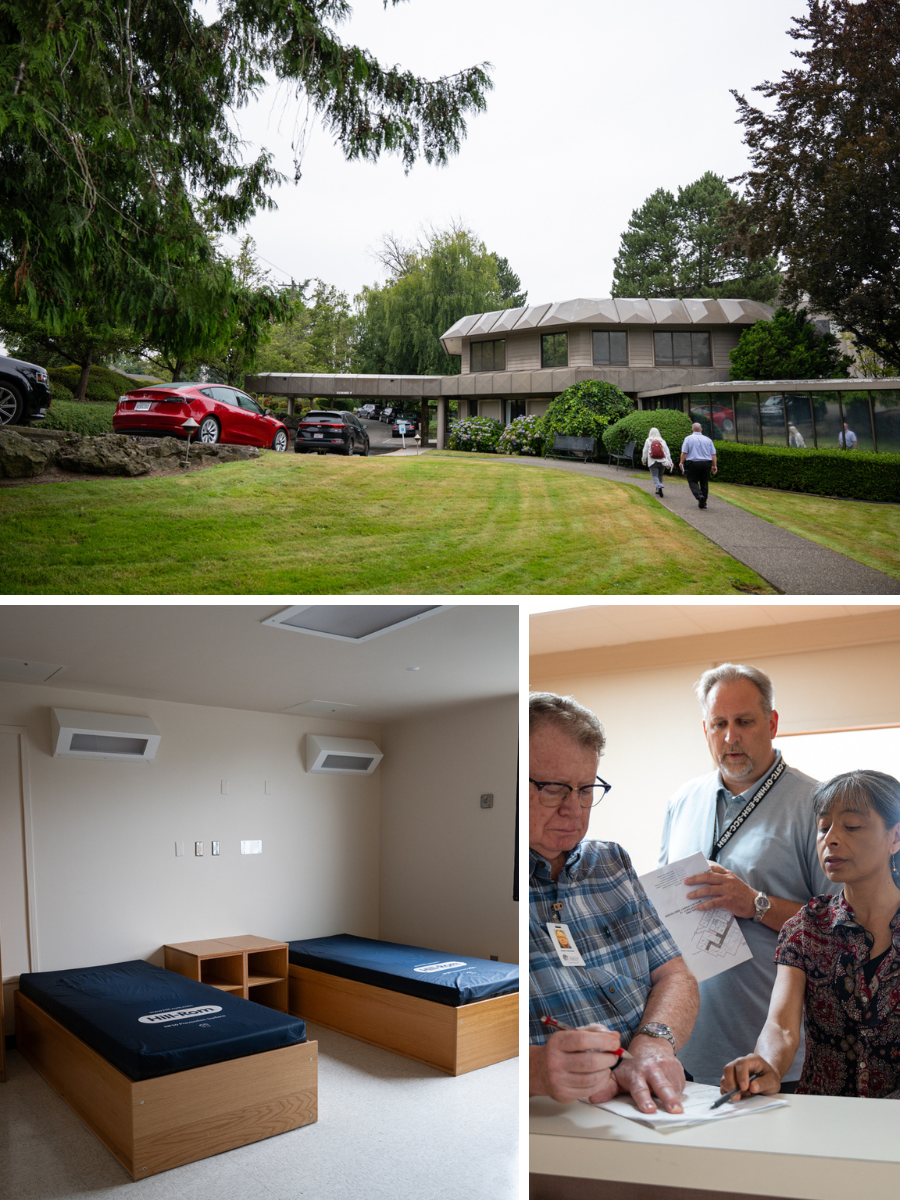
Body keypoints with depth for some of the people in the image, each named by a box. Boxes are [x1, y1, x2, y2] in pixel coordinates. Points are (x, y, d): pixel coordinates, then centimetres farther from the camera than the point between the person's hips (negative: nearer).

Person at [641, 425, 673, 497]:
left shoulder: (648, 441, -1)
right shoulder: (662, 441, 4)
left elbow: (645, 452, 4)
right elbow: (667, 453, 3)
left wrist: (644, 460, 19)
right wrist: (669, 463, 6)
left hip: (653, 462, -3)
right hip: (662, 462, 3)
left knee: (655, 476, -4)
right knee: (660, 476, 16)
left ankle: (659, 486, -31)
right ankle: (658, 490, 21)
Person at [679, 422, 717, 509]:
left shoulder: (688, 439, -1)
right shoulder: (708, 440, 9)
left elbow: (684, 453, -7)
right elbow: (713, 454, 6)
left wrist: (682, 462, 4)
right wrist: (714, 465, 10)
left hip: (693, 463, -3)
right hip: (706, 463, 3)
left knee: (693, 481, 4)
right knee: (704, 483, 11)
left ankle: (699, 495, -22)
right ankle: (703, 503, 12)